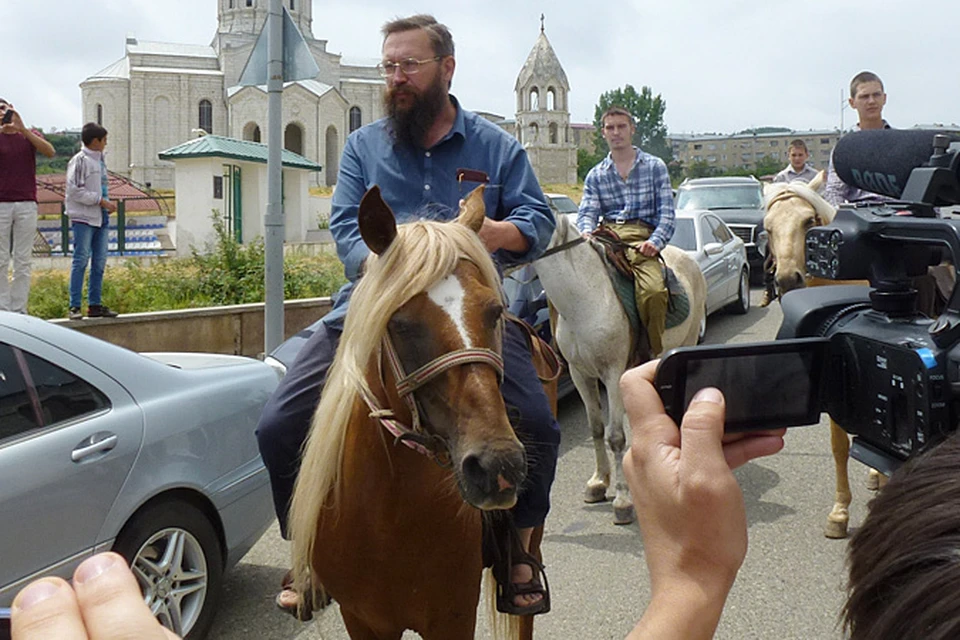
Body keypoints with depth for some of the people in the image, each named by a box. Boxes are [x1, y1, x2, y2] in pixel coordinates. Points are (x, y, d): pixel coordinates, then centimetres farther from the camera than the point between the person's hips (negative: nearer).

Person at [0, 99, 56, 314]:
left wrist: (22, 129, -14)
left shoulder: (30, 135, 11)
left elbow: (50, 152, -8)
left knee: (23, 261, 2)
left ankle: (19, 309, 7)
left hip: (27, 205, 1)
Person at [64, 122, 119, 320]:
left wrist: (108, 203, 7)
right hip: (83, 218, -8)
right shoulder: (80, 161, -8)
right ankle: (75, 306, -4)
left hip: (101, 218, 8)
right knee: (81, 260, -7)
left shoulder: (100, 161, 16)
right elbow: (75, 190, -14)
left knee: (100, 262, 8)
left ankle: (94, 305, 14)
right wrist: (101, 201, -15)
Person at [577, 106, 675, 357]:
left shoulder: (654, 166, 15)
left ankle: (654, 356, -17)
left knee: (653, 291, -32)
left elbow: (667, 212, 7)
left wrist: (655, 242, -12)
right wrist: (587, 233, -16)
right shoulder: (596, 174, 21)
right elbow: (587, 211, 8)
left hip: (642, 239, -2)